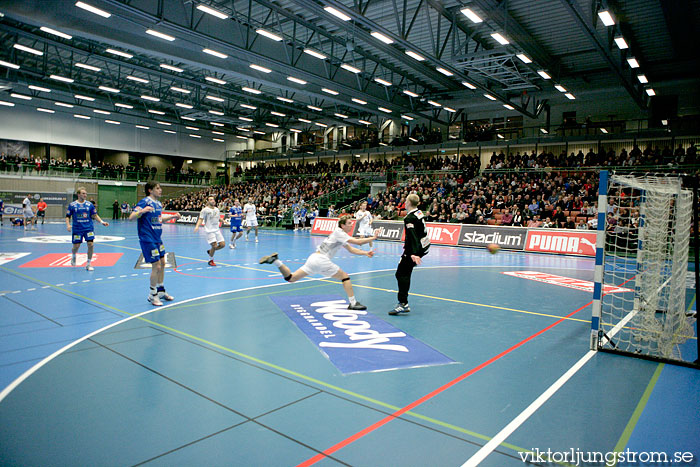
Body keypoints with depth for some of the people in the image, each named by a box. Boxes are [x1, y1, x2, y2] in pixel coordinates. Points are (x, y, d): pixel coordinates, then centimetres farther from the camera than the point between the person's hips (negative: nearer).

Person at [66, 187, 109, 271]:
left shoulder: (89, 204, 3)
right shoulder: (72, 205, -1)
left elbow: (94, 215, 9)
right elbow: (68, 216, 3)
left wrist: (102, 222, -4)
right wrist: (68, 225, -13)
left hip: (88, 228, 1)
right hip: (77, 229, -1)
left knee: (91, 244, -10)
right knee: (76, 246, 4)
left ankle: (89, 264, 3)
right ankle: (73, 256, 42)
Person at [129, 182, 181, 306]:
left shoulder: (159, 204, 11)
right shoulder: (145, 202, -14)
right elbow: (131, 217, -22)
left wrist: (172, 216, 16)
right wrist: (142, 211, -40)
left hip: (157, 239, 9)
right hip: (148, 239, -9)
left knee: (162, 263, 14)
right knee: (156, 266, -6)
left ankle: (161, 291, 28)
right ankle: (152, 295, 9)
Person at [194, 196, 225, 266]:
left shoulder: (217, 209, 12)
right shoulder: (205, 210, -7)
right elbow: (201, 219, -10)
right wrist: (197, 226, -24)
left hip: (217, 230, 7)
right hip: (210, 230, -7)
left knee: (222, 244, 1)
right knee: (214, 245, -15)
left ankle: (210, 251, 27)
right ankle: (211, 260, 7)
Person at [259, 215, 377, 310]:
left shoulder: (340, 235, 23)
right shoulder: (339, 232, -6)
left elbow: (352, 250, 23)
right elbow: (358, 242, -14)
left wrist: (366, 253, 14)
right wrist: (373, 237, -4)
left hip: (313, 258, 9)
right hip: (321, 259, -9)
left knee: (290, 278, 8)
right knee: (345, 277, 3)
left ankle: (276, 261, -8)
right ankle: (353, 303, 5)